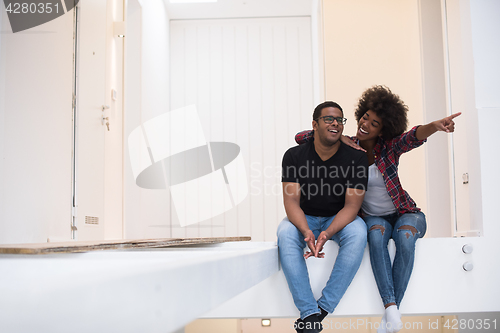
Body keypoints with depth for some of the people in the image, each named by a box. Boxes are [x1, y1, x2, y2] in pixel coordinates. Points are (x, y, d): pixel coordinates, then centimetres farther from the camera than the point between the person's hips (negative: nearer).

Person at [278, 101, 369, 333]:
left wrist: (327, 233, -33)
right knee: (285, 233, -32)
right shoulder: (294, 156, -7)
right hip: (304, 219, 0)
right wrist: (306, 231, -35)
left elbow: (351, 205, -15)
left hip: (339, 219, 0)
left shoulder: (356, 158, -9)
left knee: (358, 233, -32)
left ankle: (322, 309, -28)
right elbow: (291, 200, -14)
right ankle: (309, 313, -32)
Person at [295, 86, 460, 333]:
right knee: (376, 234, -34)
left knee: (405, 237, -34)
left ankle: (390, 312, -27)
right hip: (373, 217, 1)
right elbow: (301, 138, -8)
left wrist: (435, 126, -53)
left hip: (404, 213, 0)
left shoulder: (389, 146, -8)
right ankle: (392, 312, -39)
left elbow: (414, 137, -30)